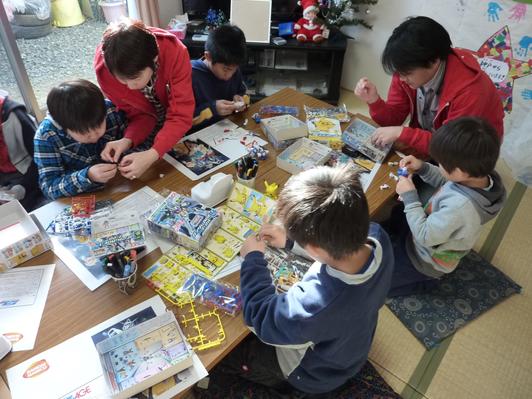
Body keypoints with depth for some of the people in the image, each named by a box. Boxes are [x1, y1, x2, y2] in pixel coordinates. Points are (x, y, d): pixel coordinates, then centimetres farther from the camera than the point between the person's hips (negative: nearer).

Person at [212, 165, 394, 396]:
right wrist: (291, 240, -5)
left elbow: (260, 317, -27)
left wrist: (253, 259, -15)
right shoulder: (377, 237, -31)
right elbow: (340, 238, -5)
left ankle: (281, 382, 31)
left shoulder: (313, 305, -49)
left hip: (317, 374, -6)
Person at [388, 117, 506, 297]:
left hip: (425, 260, -8)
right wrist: (422, 167, -10)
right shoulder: (481, 175, -19)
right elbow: (447, 183, 4)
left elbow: (424, 236, -30)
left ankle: (423, 281, 10)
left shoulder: (460, 205, -44)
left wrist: (409, 196, -25)